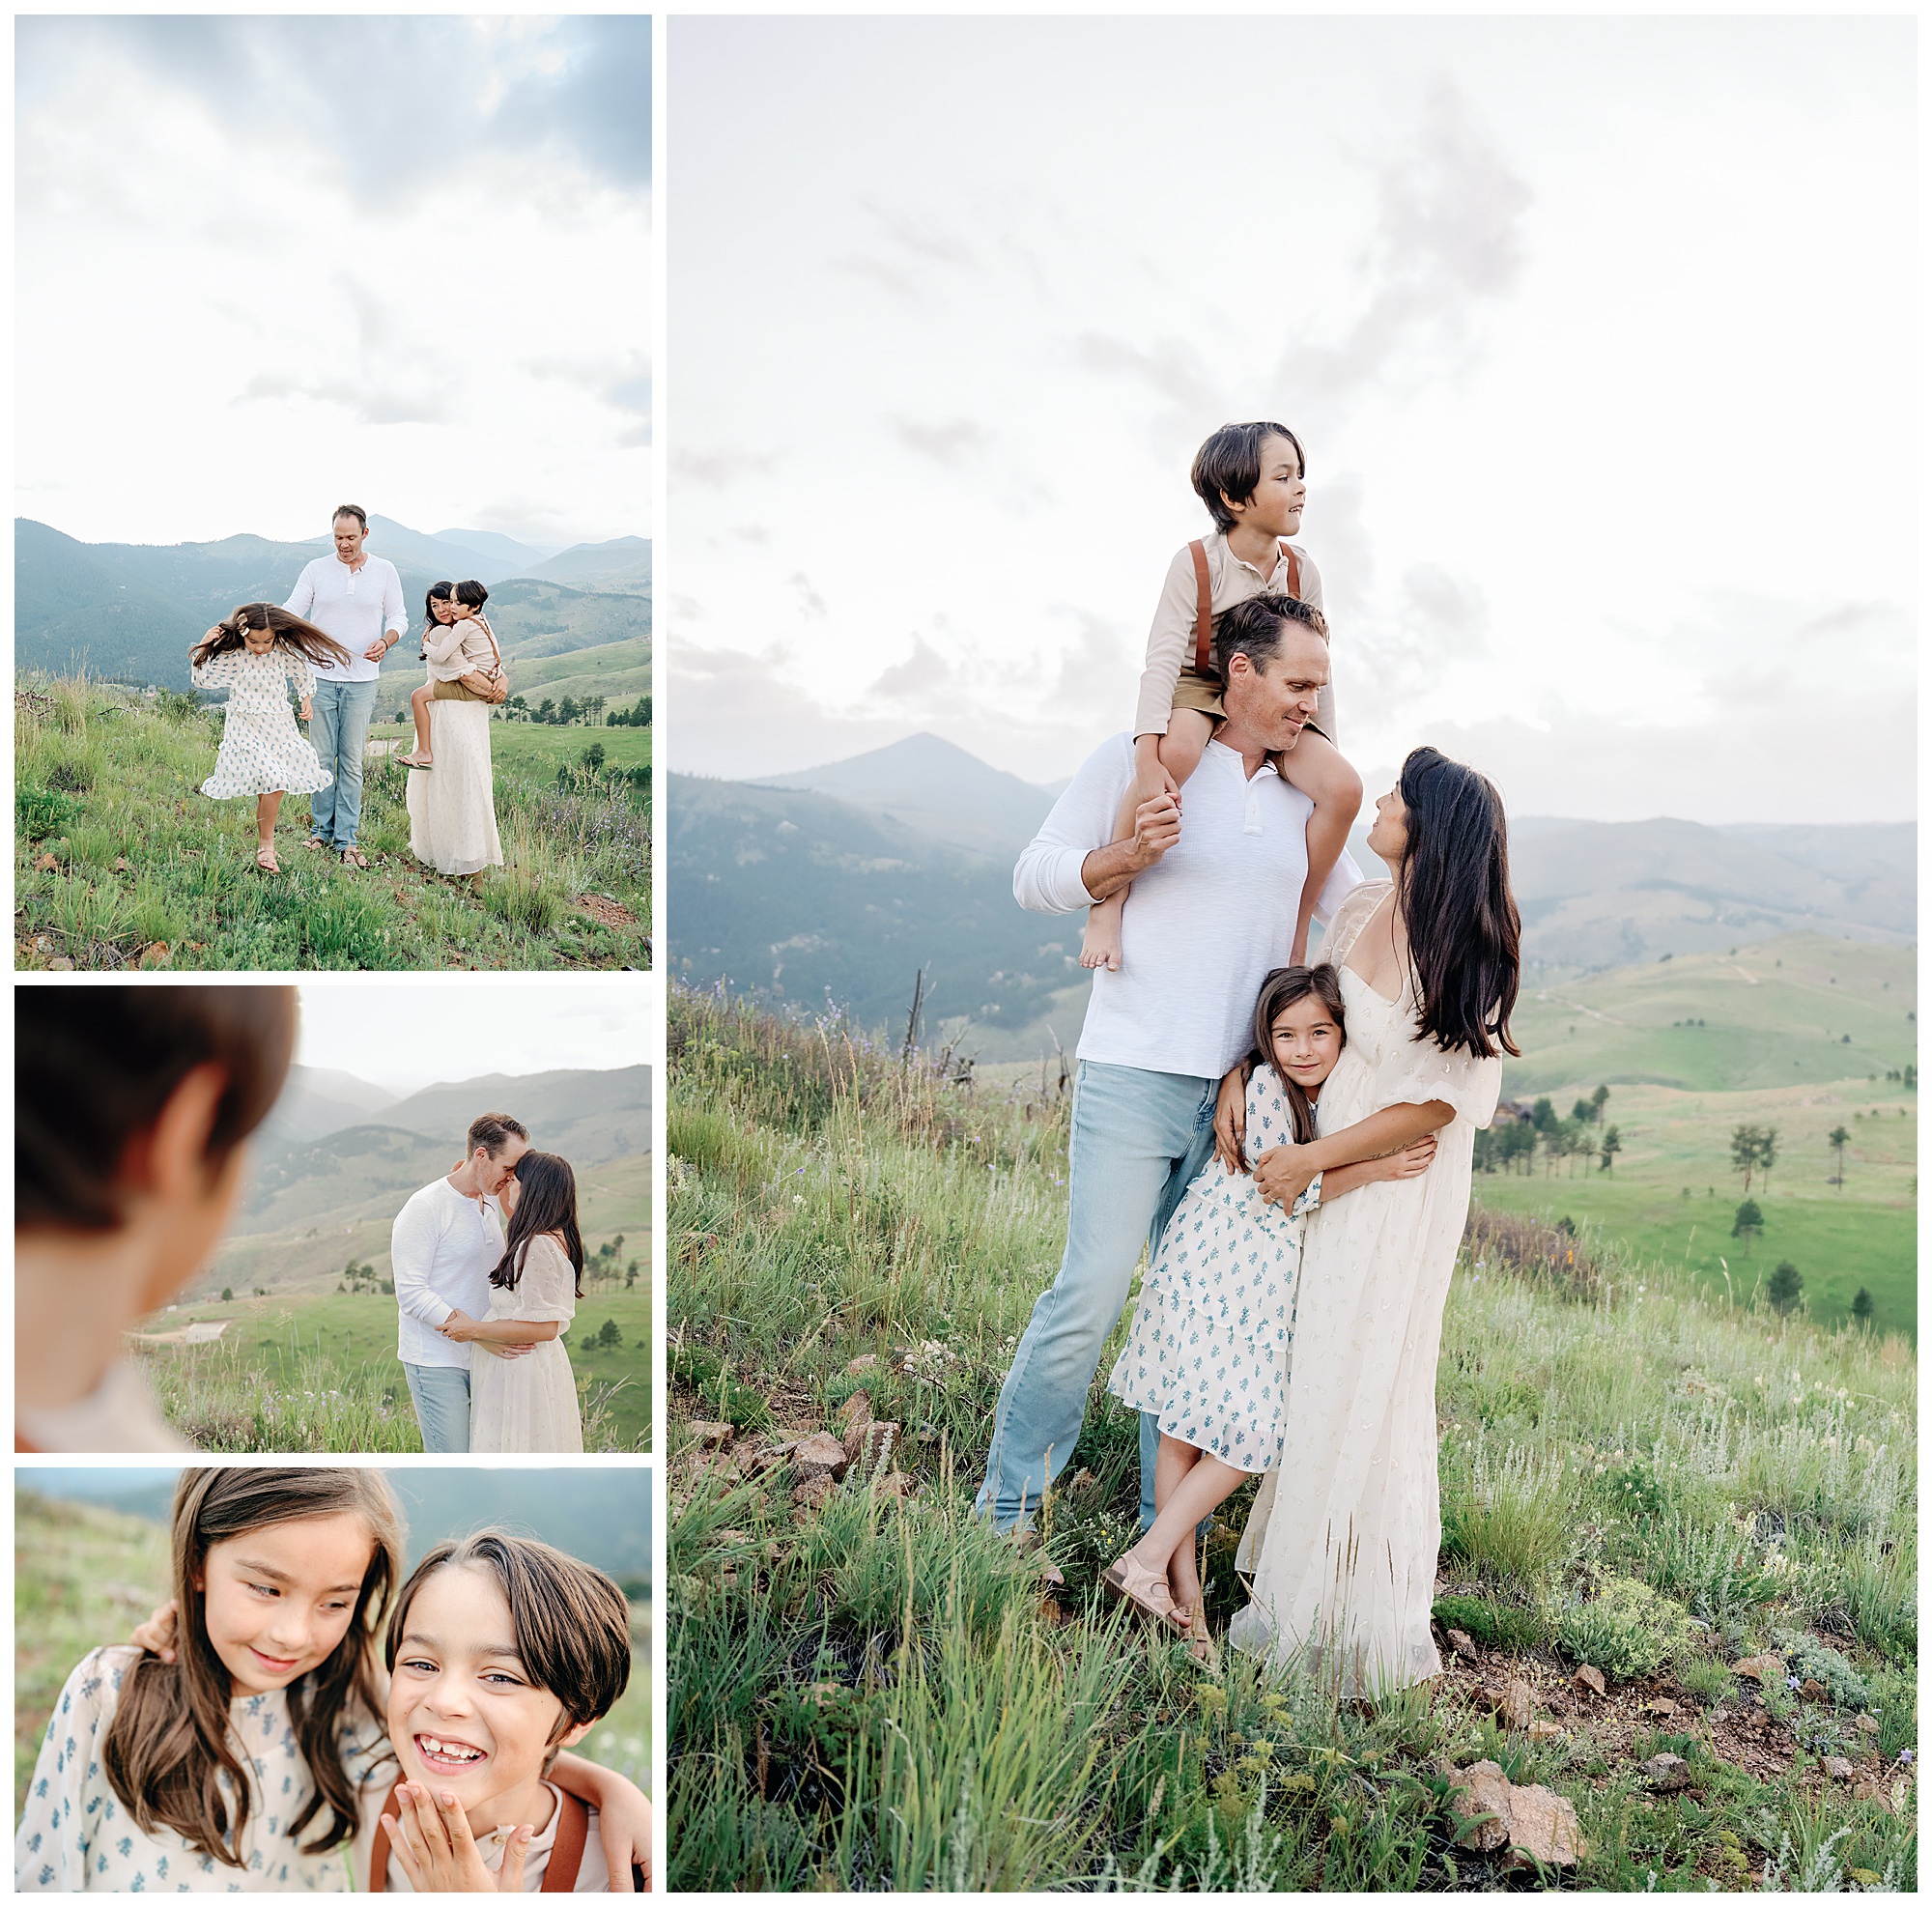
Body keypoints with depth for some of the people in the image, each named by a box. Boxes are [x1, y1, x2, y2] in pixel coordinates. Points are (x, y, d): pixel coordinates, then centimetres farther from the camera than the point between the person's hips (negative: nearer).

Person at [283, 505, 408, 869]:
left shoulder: (384, 570, 4)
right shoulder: (316, 569, 4)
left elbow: (398, 617, 7)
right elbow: (292, 610, 1)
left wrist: (385, 641, -14)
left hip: (361, 680, 0)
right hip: (322, 677, 1)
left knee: (351, 762, 1)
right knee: (322, 758, 4)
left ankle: (346, 839, 4)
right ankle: (321, 829, 16)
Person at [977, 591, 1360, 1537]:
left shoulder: (1306, 795, 13)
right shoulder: (1136, 759, -1)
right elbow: (1033, 877, -1)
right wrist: (1129, 854, -18)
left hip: (1241, 1091, 5)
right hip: (1134, 1076, -5)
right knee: (1095, 1289, -8)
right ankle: (1007, 1496, 11)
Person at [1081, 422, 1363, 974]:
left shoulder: (1302, 569, -4)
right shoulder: (1195, 564, -17)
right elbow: (1162, 662, -25)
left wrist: (1323, 748, 9)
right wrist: (1148, 761, -37)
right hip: (1199, 689, -4)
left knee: (1344, 788, -20)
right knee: (1178, 750, -41)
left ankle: (1296, 923, 0)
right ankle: (1109, 902, -30)